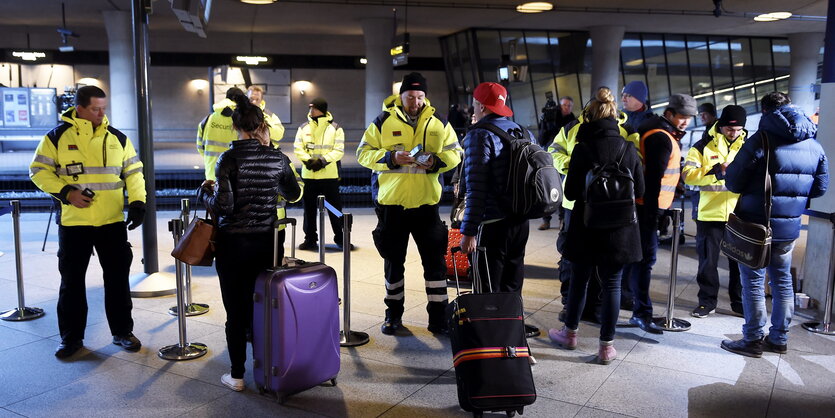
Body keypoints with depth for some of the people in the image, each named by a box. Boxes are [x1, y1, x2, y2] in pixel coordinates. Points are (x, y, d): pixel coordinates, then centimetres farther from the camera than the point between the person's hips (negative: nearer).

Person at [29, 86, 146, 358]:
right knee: (72, 281, 8)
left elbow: (133, 172, 8)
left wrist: (137, 202, -6)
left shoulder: (117, 138, 4)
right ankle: (71, 337, 22)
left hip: (112, 222, 2)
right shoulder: (57, 137, -2)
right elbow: (39, 171, 0)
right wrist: (66, 193, -14)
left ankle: (122, 332, 21)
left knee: (117, 279, 7)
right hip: (73, 223, -1)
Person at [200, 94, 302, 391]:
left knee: (235, 311, 6)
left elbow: (223, 205, -17)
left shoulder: (229, 159, -12)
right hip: (267, 241, 4)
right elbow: (293, 193, 12)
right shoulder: (277, 157, -1)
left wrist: (206, 192, 2)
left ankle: (237, 375, 15)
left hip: (234, 244, -3)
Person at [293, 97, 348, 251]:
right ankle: (310, 239, 18)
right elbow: (298, 148, 2)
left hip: (330, 175, -3)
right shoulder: (304, 127, 8)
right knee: (309, 208, 8)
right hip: (308, 175, 3)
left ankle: (340, 238, 14)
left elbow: (338, 151, -6)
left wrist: (322, 161, -18)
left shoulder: (335, 128, 0)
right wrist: (308, 161, -14)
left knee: (335, 208, 2)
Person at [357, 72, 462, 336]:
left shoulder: (438, 123, 5)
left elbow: (454, 153, 8)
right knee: (393, 260, 12)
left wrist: (436, 162, -13)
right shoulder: (383, 121, 0)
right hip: (390, 203, -1)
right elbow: (363, 153, -2)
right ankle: (393, 315, 28)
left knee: (435, 260, 3)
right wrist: (390, 158, -18)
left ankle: (438, 317, 14)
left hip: (426, 203, 1)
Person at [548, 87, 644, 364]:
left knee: (580, 278, 15)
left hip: (587, 227, -1)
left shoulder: (582, 149, -11)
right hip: (620, 228, 2)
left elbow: (571, 193, -10)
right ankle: (606, 346, 14)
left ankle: (570, 333, 31)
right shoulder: (628, 149, -3)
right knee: (612, 284, 8)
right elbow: (640, 190, 3)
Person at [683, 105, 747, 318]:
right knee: (708, 261, 6)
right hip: (710, 214, -2)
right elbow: (688, 175, -12)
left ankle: (739, 302, 24)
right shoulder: (703, 147, 0)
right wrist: (718, 170, -23)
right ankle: (707, 301, 19)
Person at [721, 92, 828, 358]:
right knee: (782, 281, 16)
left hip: (756, 226, -6)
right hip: (789, 227, 6)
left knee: (753, 282, 3)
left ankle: (753, 340, 11)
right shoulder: (814, 146, 6)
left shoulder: (761, 140, -14)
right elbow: (820, 188, 12)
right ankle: (779, 339, 26)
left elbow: (733, 183, -15)